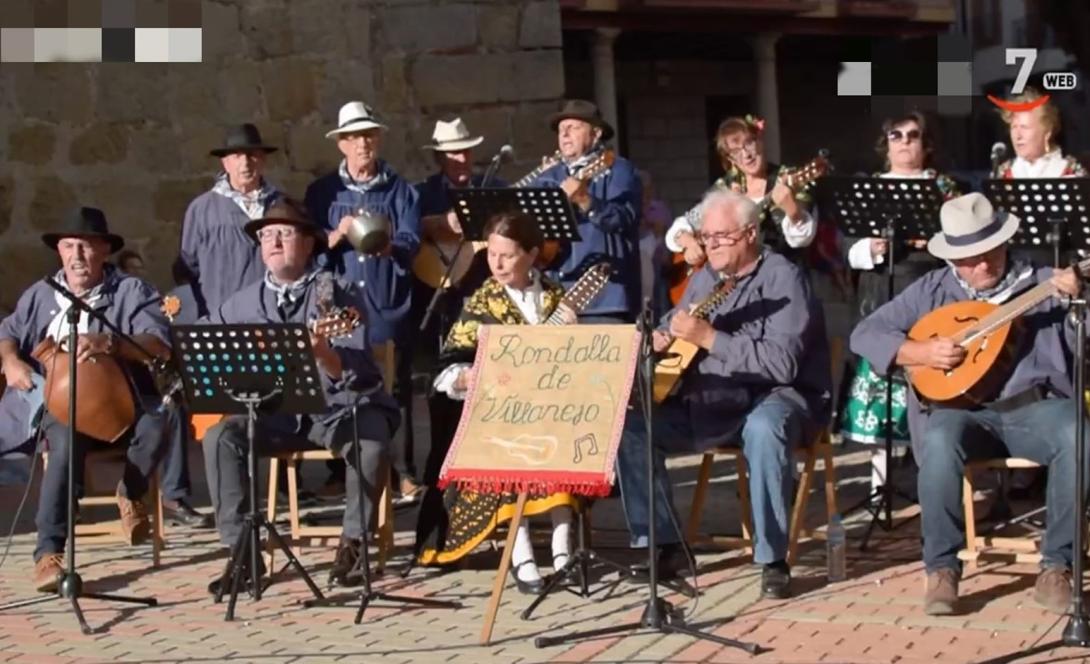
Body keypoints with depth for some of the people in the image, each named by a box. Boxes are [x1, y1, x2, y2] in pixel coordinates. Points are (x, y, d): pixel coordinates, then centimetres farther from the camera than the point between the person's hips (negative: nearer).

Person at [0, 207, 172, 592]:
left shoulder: (132, 292, 2)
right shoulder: (40, 295, 18)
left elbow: (160, 345, -12)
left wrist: (109, 343, -30)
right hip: (60, 401, 1)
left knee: (159, 418, -35)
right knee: (67, 441, -36)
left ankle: (130, 494, -4)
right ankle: (48, 553, -36)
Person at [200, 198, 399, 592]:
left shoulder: (332, 292, -6)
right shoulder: (247, 301, 8)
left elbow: (359, 372, -16)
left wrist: (323, 352, -36)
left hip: (338, 409, -4)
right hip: (278, 414, 4)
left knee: (372, 437, -34)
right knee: (220, 437, -20)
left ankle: (352, 544, -14)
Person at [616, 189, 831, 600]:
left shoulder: (783, 279, -11)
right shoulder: (704, 278, 12)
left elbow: (782, 364, -23)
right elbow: (672, 329, 23)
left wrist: (708, 338, -26)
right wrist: (661, 338, -3)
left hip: (775, 397, -7)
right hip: (706, 403, 7)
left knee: (764, 429, -40)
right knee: (630, 425, -10)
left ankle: (773, 560, -28)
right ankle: (663, 545, -4)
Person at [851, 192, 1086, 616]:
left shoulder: (1044, 284, 8)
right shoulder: (932, 290, 10)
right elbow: (864, 334, 6)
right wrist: (920, 352, -10)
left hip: (1035, 407, 0)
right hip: (960, 409, 0)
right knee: (940, 441, -35)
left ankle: (1056, 567, -18)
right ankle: (942, 569, -20)